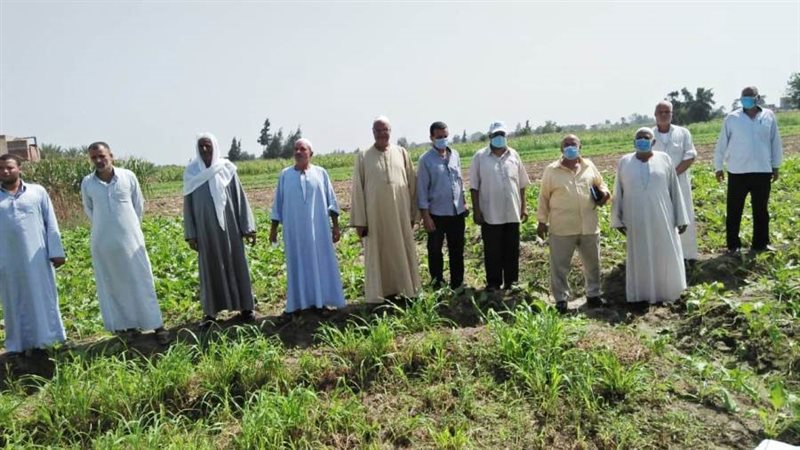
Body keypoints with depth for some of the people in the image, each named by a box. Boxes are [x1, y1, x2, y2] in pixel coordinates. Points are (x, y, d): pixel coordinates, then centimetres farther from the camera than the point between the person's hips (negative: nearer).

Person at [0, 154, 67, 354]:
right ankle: (20, 345, 19)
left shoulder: (38, 192, 4)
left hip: (37, 259, -1)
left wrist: (56, 251, -1)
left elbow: (51, 224, 4)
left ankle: (43, 339, 17)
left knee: (42, 298, 6)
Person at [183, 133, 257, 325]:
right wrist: (190, 234, 1)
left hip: (229, 225, -1)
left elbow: (239, 197, 0)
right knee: (210, 267, 7)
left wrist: (248, 226, -2)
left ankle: (244, 306, 17)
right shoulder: (192, 172, 1)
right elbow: (188, 204, 5)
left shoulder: (226, 168, -2)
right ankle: (211, 311, 16)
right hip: (205, 228, 1)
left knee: (235, 263, 6)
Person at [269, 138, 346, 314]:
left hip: (318, 228, 0)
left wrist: (335, 226, 0)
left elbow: (331, 201, 4)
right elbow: (278, 203, 8)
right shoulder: (285, 175, 4)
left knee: (320, 263, 3)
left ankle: (320, 301, 13)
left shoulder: (320, 173, 2)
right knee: (298, 264, 5)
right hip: (294, 230, 0)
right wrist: (273, 229, 6)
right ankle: (301, 302, 11)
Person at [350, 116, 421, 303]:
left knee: (403, 252, 8)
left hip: (401, 213, 1)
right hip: (375, 214, -1)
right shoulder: (363, 156, 1)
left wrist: (413, 213, 5)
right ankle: (383, 294, 12)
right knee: (379, 254, 4)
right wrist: (359, 220, -5)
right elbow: (357, 189, -1)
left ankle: (408, 291, 19)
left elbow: (412, 182, 8)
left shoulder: (401, 152, 5)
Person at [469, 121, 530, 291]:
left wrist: (524, 207, 7)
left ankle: (512, 281, 23)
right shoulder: (480, 156, -3)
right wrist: (476, 210, -7)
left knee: (512, 249, 10)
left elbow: (521, 184, 10)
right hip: (490, 213, -2)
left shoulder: (513, 155, 5)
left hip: (512, 212, 3)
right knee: (492, 250, 5)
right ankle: (493, 283, 17)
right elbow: (474, 186, -3)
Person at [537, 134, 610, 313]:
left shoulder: (589, 166, 7)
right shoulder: (551, 170, -2)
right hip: (562, 228, -3)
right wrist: (542, 221, 0)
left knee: (592, 263, 15)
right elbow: (544, 197, 2)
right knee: (560, 266, 3)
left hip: (589, 226, 3)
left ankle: (594, 294, 31)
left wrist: (604, 192, -2)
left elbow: (600, 183, 21)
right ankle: (561, 299, 16)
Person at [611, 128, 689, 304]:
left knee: (665, 255, 8)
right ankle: (643, 293, 19)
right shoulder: (624, 162, 0)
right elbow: (618, 192, 5)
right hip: (636, 220, 0)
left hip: (662, 219, 0)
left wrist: (680, 218, 1)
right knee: (640, 257, 8)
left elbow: (675, 190, 2)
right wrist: (617, 219, 5)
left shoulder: (664, 159, 0)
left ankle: (665, 292, 24)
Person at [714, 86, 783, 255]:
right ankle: (733, 245, 13)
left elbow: (775, 142, 9)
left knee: (761, 210, 11)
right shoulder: (732, 118, -3)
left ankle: (760, 243, 23)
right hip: (737, 172, -2)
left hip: (762, 171, 2)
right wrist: (718, 167, 4)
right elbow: (722, 144, 3)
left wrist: (776, 166, 10)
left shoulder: (769, 116, 3)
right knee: (734, 211, 3)